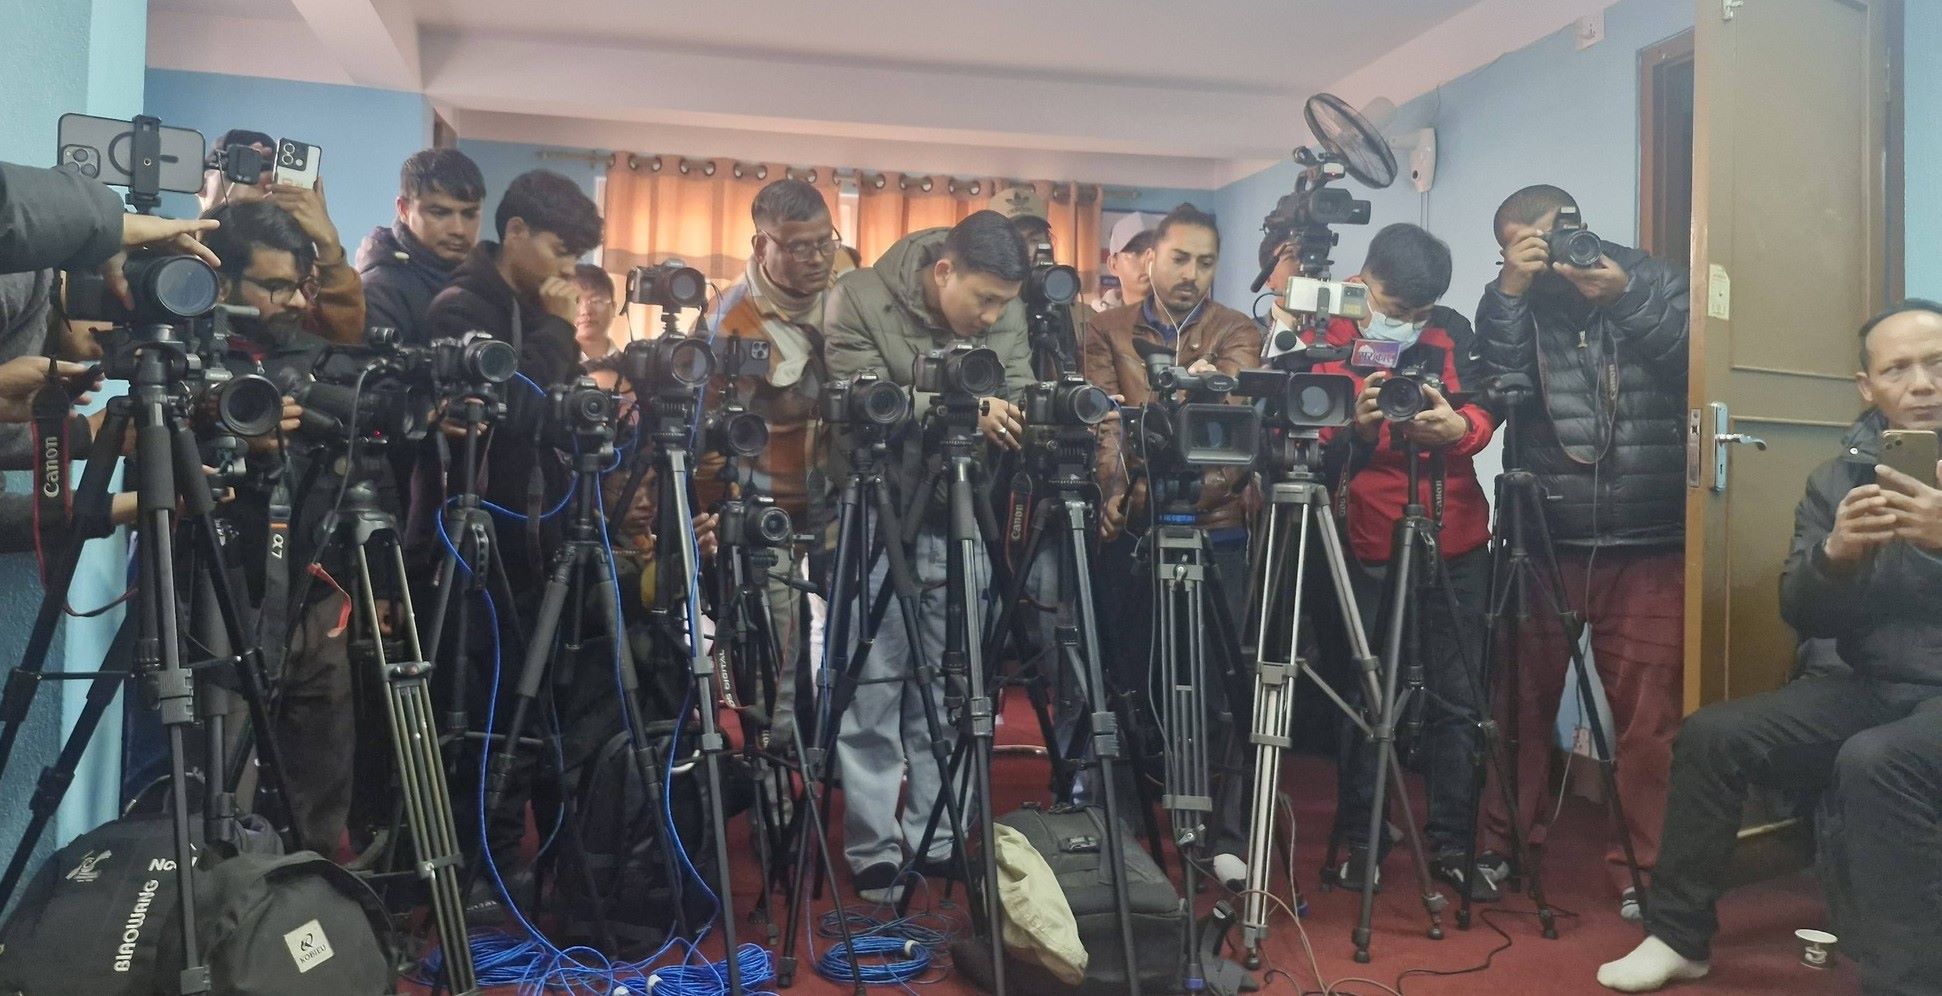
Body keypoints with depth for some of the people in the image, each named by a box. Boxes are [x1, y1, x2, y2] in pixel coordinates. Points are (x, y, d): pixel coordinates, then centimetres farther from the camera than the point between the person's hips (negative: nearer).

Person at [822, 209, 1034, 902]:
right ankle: (874, 853, 10)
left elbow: (1017, 399, -1)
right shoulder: (858, 300, -13)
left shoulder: (1005, 312, -1)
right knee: (874, 683, 0)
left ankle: (938, 843, 20)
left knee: (948, 684, 8)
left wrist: (1015, 419, -25)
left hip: (957, 515, 4)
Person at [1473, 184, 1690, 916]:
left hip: (1647, 547, -1)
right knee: (1522, 702, 7)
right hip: (1543, 542, 1)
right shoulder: (1516, 303, 7)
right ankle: (1497, 845, 22)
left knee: (1648, 716, 3)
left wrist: (1624, 300, -17)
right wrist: (1508, 291, -14)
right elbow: (1492, 382, -9)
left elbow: (1695, 364, -9)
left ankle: (1641, 870, 16)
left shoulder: (1656, 282, 5)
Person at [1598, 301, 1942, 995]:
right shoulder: (1835, 480, 6)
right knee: (1711, 734, -10)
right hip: (1873, 686, 5)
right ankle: (1679, 937, 3)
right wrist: (1834, 555, -20)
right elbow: (1802, 617, 2)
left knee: (1875, 763, -34)